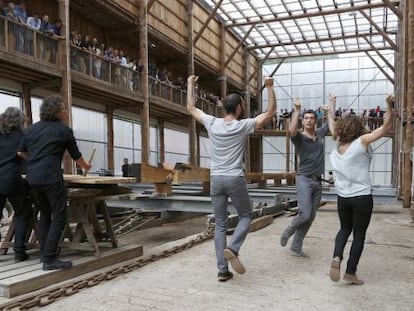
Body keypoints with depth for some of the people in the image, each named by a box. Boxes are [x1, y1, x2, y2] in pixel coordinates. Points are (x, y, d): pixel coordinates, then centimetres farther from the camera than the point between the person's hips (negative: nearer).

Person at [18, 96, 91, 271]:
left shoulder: (31, 129, 15)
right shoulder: (63, 130, 0)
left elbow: (21, 153, 22)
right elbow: (76, 156, 9)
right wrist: (86, 166, 29)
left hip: (33, 178, 7)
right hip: (51, 178, -7)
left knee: (45, 214, 18)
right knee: (59, 217, -3)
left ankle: (45, 253, 20)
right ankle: (49, 259, -8)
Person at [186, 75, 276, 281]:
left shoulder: (212, 123, 3)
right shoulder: (244, 126, -6)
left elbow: (191, 108, 16)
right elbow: (270, 112, 1)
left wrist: (190, 84, 26)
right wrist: (270, 87, 2)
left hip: (215, 180, 4)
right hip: (234, 179, -4)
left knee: (220, 225, 9)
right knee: (245, 216, 16)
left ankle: (222, 270, 8)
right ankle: (232, 248, -8)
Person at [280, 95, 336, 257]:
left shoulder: (319, 134, 10)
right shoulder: (300, 138, -6)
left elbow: (331, 122, 26)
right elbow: (292, 130, -28)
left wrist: (331, 105, 29)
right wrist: (297, 110, -30)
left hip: (318, 181, 6)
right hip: (304, 179, -6)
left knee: (310, 217, 6)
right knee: (305, 214, -16)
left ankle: (296, 246, 15)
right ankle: (288, 231, 14)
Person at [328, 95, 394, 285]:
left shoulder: (337, 146, 2)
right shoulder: (362, 141, -11)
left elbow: (334, 129, 20)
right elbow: (385, 127, -11)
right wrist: (389, 105, -14)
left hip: (342, 197, 4)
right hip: (362, 197, -4)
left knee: (344, 229, 22)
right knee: (359, 235, 8)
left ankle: (337, 257, -3)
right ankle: (350, 273, 13)